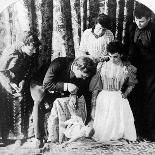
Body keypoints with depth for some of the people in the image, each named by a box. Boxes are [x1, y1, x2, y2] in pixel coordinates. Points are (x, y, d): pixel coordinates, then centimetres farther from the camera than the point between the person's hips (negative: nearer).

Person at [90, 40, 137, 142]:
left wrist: (126, 93, -6)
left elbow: (131, 84, 9)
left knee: (121, 121, -1)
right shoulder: (102, 65, -2)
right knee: (103, 122, 2)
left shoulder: (127, 68, -5)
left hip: (119, 98, 0)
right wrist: (94, 98, 3)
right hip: (104, 97, 1)